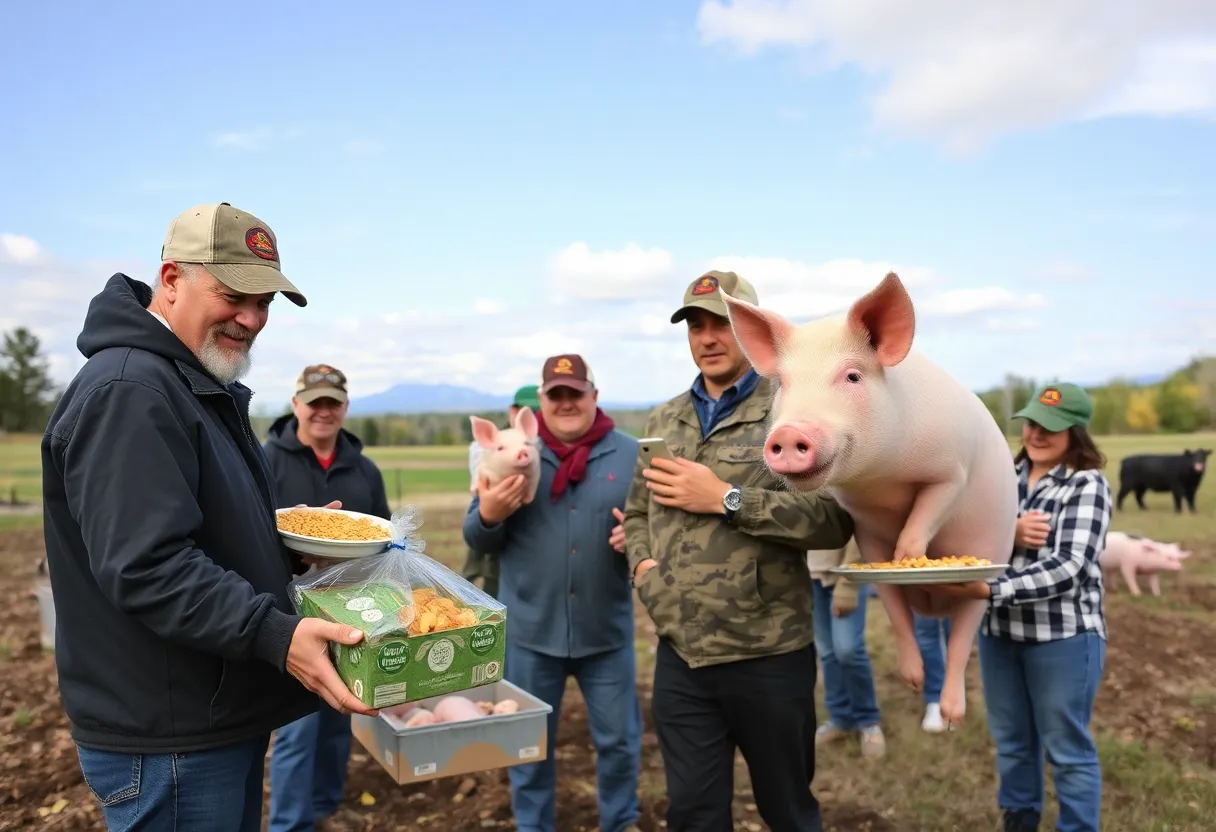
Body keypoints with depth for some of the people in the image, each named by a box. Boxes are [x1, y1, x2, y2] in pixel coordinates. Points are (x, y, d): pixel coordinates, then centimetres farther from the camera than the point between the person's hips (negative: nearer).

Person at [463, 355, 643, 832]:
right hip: (530, 631, 0)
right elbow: (477, 540, 0)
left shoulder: (631, 454, -2)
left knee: (619, 740, 15)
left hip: (606, 631, 0)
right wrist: (488, 515, -23)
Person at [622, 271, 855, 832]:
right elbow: (637, 512, 19)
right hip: (679, 656, 4)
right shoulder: (661, 422, 11)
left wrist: (726, 498, -19)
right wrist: (643, 563, -1)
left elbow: (837, 519, -16)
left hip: (768, 657, -4)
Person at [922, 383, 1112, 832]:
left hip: (1064, 635, -5)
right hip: (999, 631, 5)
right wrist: (1009, 533, -20)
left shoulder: (1088, 484, -10)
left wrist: (987, 590, -30)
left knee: (1067, 749, 7)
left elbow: (1068, 567, -21)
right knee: (1011, 741, 19)